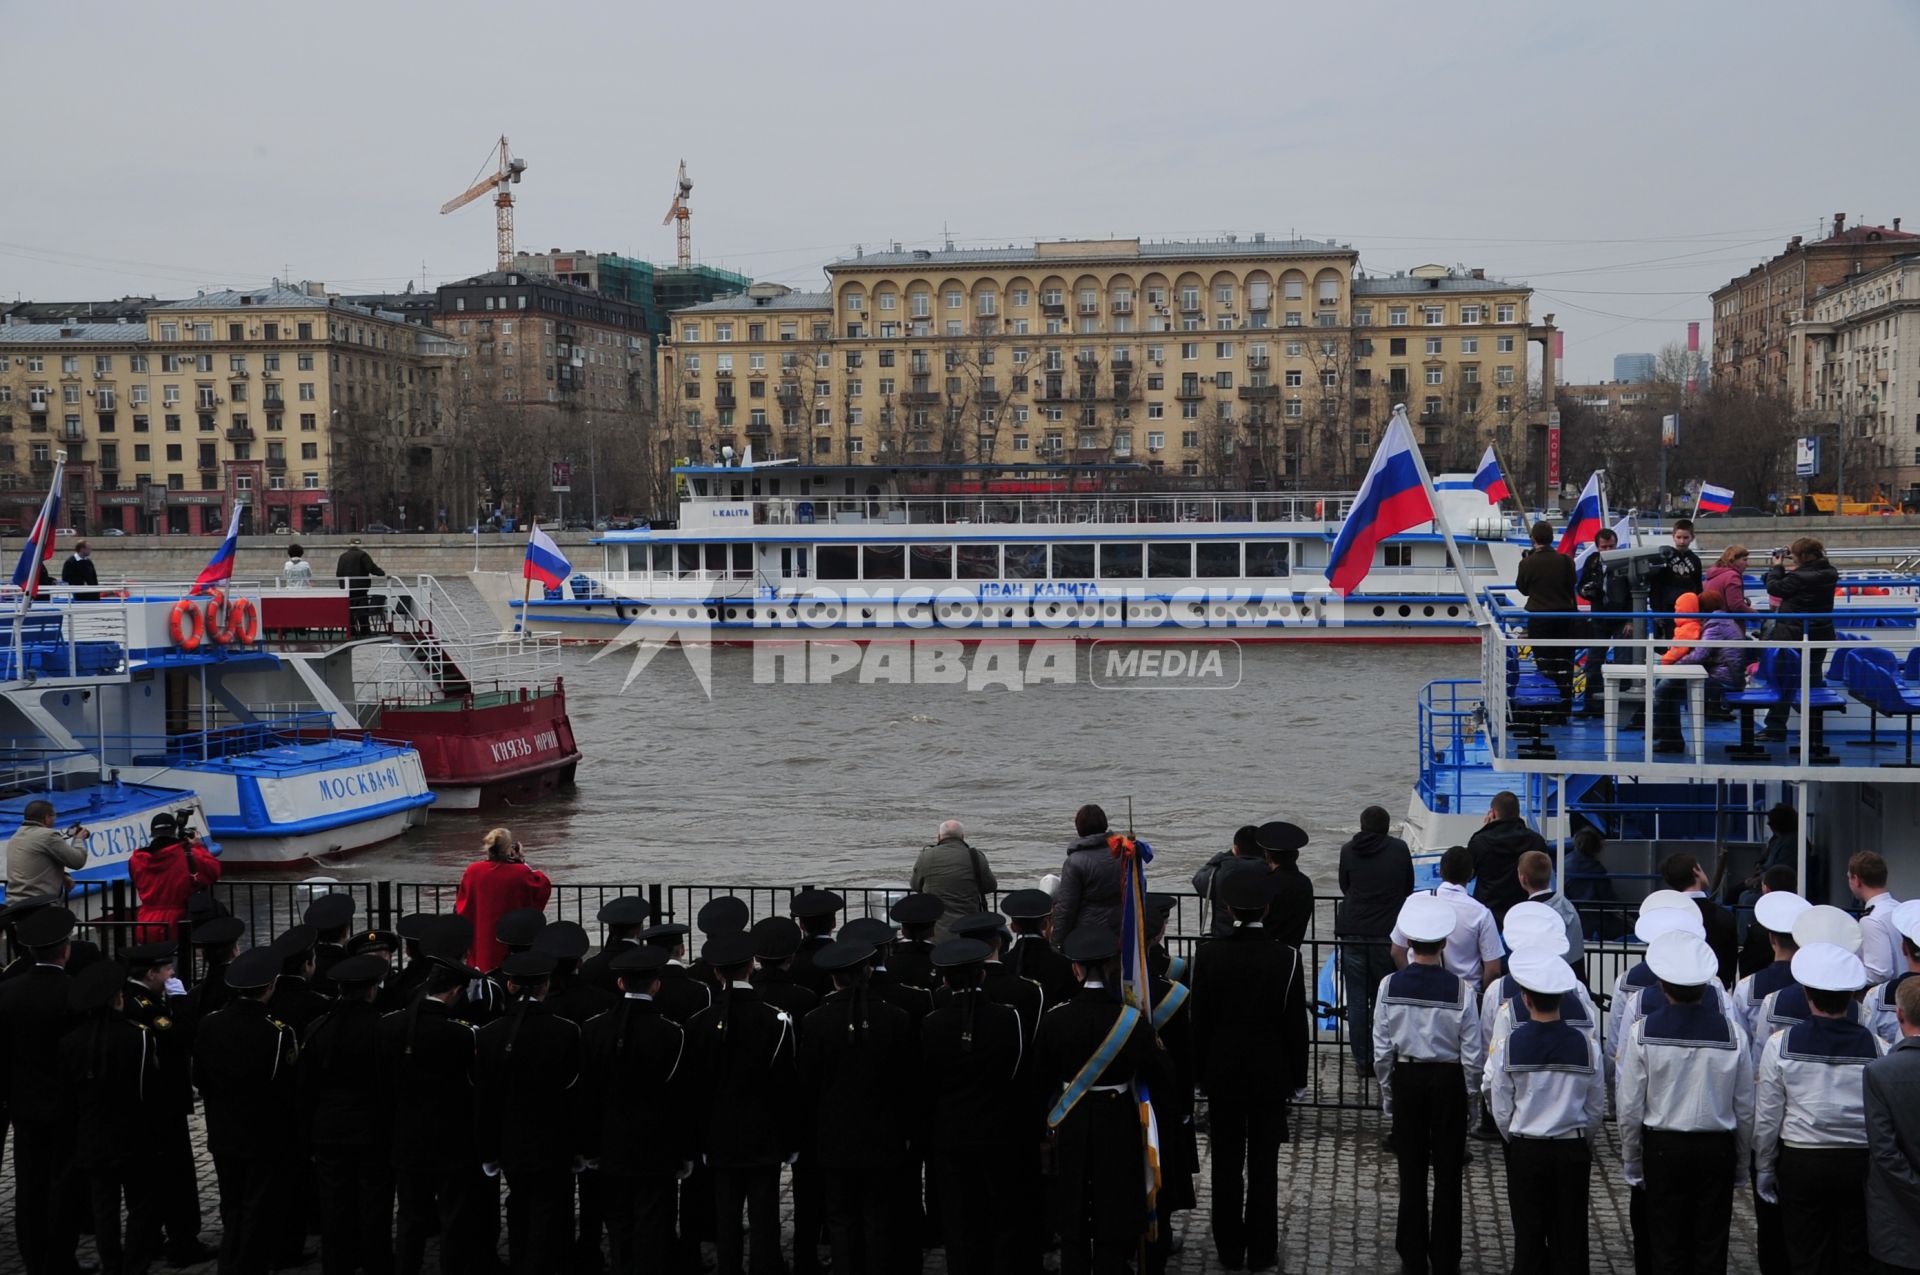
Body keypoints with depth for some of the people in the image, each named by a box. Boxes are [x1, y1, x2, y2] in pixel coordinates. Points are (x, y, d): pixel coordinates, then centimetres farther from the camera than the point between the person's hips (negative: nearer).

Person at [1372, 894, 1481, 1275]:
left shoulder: (1390, 985, -10)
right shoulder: (1460, 989, -14)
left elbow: (1382, 1050, -5)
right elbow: (1472, 1055, -9)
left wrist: (1388, 1096, 7)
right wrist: (1471, 1100, 5)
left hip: (1406, 1079, 1)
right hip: (1449, 1082, -1)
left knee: (1412, 1172, 11)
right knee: (1447, 1173, 10)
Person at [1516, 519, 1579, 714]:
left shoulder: (1528, 563, -11)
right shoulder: (1565, 561, -8)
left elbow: (1522, 589, 3)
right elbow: (1571, 586, 3)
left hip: (1539, 618, -1)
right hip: (1565, 616, 2)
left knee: (1544, 665, 5)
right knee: (1564, 665, 11)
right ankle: (1565, 704, 15)